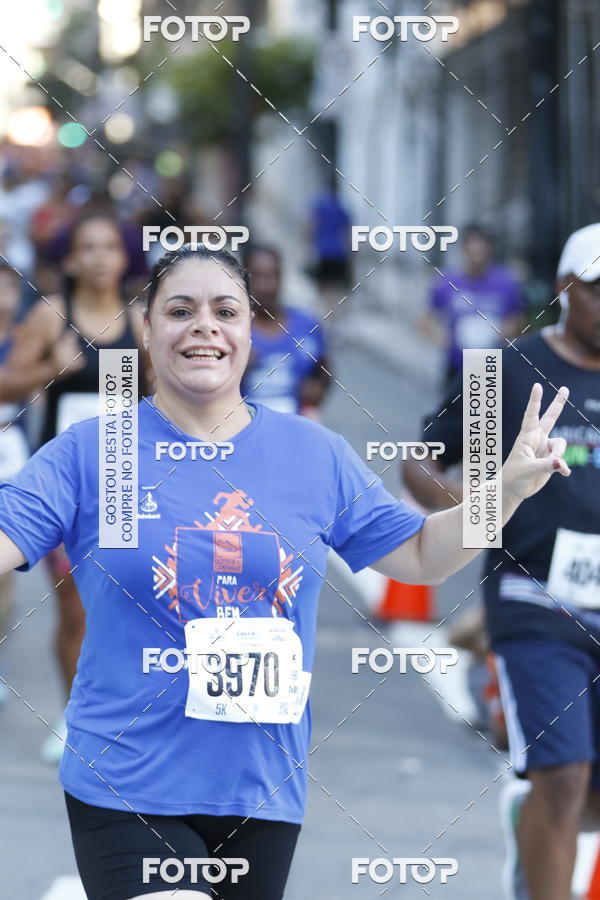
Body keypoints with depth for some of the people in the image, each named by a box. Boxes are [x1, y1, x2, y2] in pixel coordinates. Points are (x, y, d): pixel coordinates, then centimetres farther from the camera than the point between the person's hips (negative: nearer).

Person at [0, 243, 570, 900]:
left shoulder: (316, 454, 8)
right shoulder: (89, 452, -1)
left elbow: (420, 555, 16)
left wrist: (510, 487, 3)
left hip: (266, 792, 4)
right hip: (127, 790, -4)